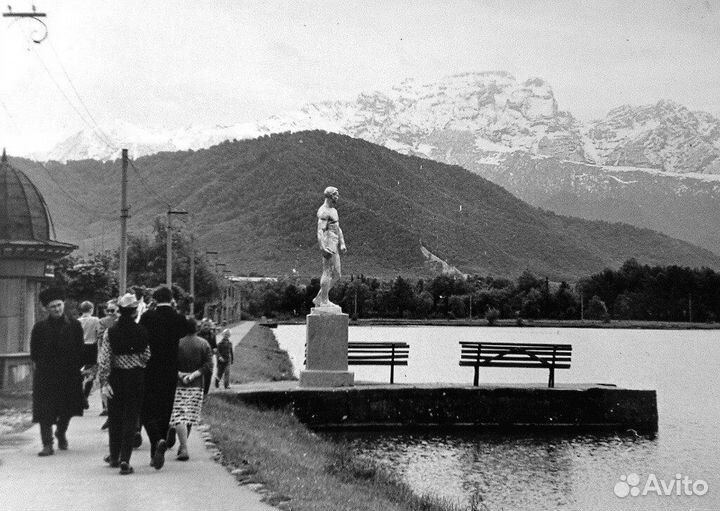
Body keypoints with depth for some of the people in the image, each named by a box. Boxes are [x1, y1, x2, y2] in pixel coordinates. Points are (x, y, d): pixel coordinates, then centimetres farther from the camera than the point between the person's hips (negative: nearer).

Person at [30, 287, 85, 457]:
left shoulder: (74, 325, 2)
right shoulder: (40, 327, 1)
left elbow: (80, 349, 3)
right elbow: (34, 352, 6)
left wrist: (77, 367, -3)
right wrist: (42, 365, 1)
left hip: (70, 374, 1)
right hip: (45, 375, -1)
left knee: (67, 410, 10)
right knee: (45, 410, -5)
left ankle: (61, 433, 38)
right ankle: (47, 444, -1)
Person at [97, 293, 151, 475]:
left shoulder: (111, 331, -4)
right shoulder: (141, 331, -8)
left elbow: (104, 358, -7)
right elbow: (146, 357, -2)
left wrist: (104, 382, -5)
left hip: (116, 378, 2)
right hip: (135, 378, -2)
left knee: (115, 418, 18)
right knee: (130, 419, 2)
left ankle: (114, 456, 32)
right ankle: (124, 460, -6)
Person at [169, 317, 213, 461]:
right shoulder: (204, 344, 2)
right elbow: (208, 365, -5)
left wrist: (179, 374, -8)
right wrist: (194, 374, -9)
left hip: (178, 385, -3)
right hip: (196, 386, 3)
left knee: (179, 417, -5)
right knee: (190, 416, 15)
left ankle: (184, 449, -17)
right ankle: (183, 446, 22)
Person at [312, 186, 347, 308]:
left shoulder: (333, 211, 21)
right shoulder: (323, 212, -11)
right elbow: (320, 231, -18)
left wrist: (342, 244, 13)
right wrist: (323, 248, -26)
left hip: (334, 247, 10)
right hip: (328, 245, -10)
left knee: (336, 275, 9)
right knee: (328, 273, -7)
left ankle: (318, 299, 12)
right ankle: (324, 301, -2)